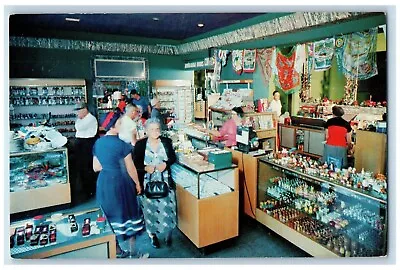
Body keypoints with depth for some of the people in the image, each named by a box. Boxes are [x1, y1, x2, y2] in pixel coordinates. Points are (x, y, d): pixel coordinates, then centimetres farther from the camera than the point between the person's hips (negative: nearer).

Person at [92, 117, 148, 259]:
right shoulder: (121, 144, -18)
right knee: (129, 215, 9)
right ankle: (132, 253, 22)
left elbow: (96, 167, 7)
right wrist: (137, 183, 3)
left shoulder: (97, 143, 1)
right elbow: (130, 168, -11)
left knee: (111, 217, 18)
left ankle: (118, 252, 33)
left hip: (103, 182, 7)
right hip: (120, 183, -6)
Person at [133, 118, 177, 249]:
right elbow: (135, 163, -2)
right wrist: (145, 168, -20)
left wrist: (166, 164, -13)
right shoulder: (140, 144, -6)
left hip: (165, 182, 1)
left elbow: (173, 158, 7)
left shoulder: (166, 141, 0)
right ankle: (152, 234, 29)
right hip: (148, 183, -1)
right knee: (150, 209, 8)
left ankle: (168, 233, 26)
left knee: (167, 207, 3)